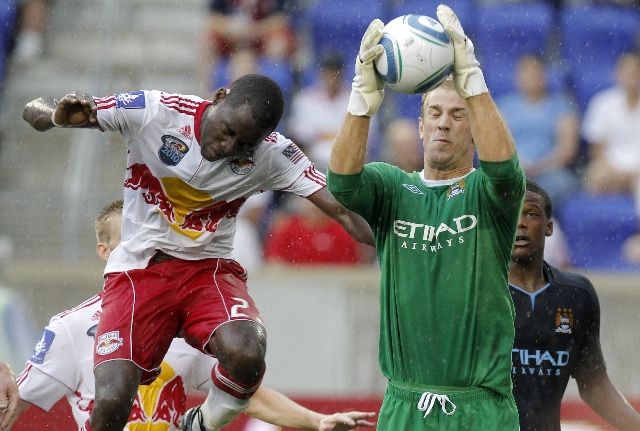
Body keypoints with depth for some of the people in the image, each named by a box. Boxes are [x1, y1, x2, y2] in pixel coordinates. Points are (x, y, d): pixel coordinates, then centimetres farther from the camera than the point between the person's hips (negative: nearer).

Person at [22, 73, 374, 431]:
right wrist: (60, 116, -34)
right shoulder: (154, 111, -14)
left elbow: (342, 207, -16)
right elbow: (35, 111, -11)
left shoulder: (270, 153, -10)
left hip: (209, 268, 1)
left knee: (247, 355, -31)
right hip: (138, 268, -1)